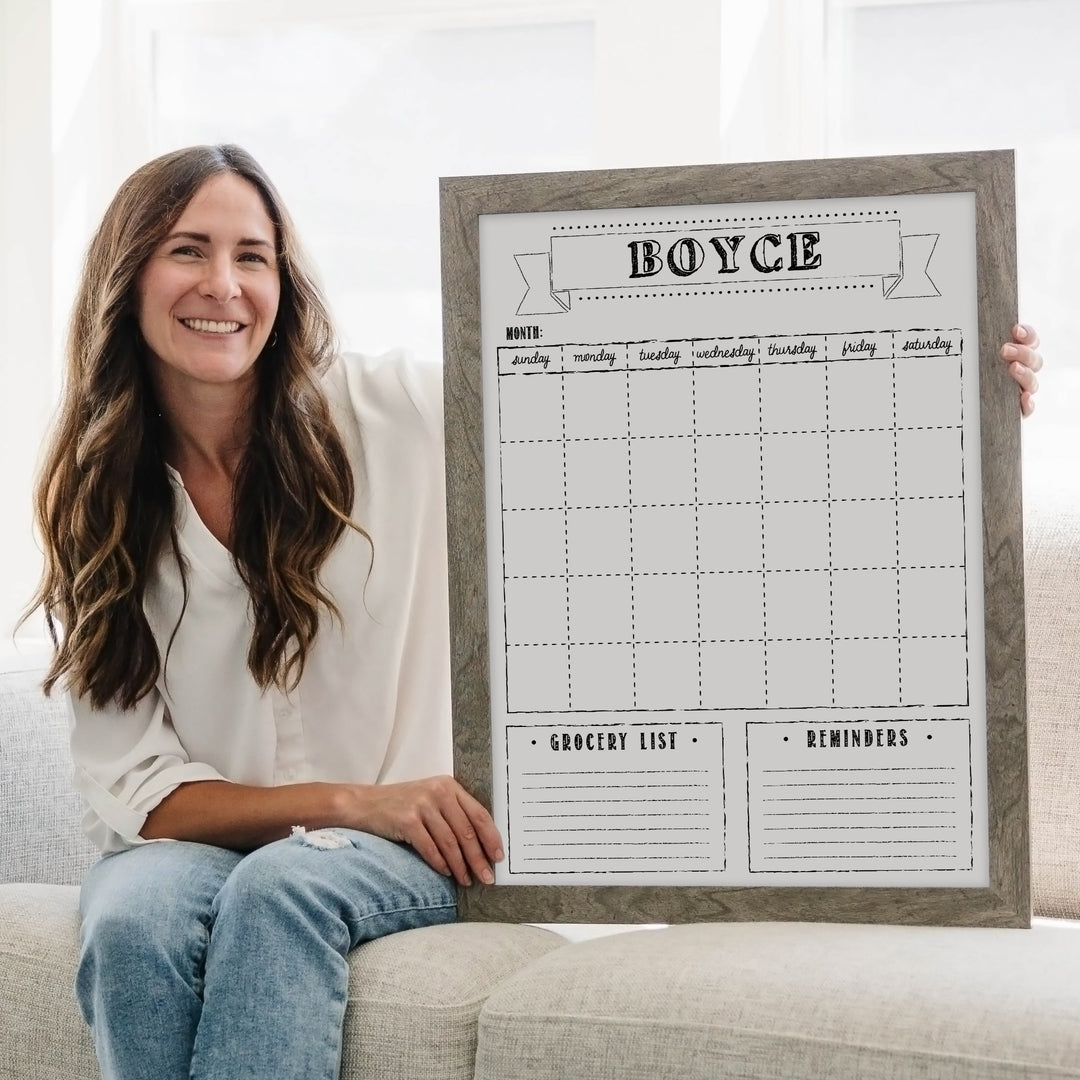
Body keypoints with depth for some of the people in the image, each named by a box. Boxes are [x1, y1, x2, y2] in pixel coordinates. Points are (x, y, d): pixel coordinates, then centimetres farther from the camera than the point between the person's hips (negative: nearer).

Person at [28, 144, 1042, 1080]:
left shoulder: (392, 414, -5)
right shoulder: (96, 503, 0)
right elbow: (130, 782, -4)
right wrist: (351, 802, -20)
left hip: (400, 849, -1)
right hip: (194, 841, 1)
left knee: (280, 891, -33)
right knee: (133, 917, -32)